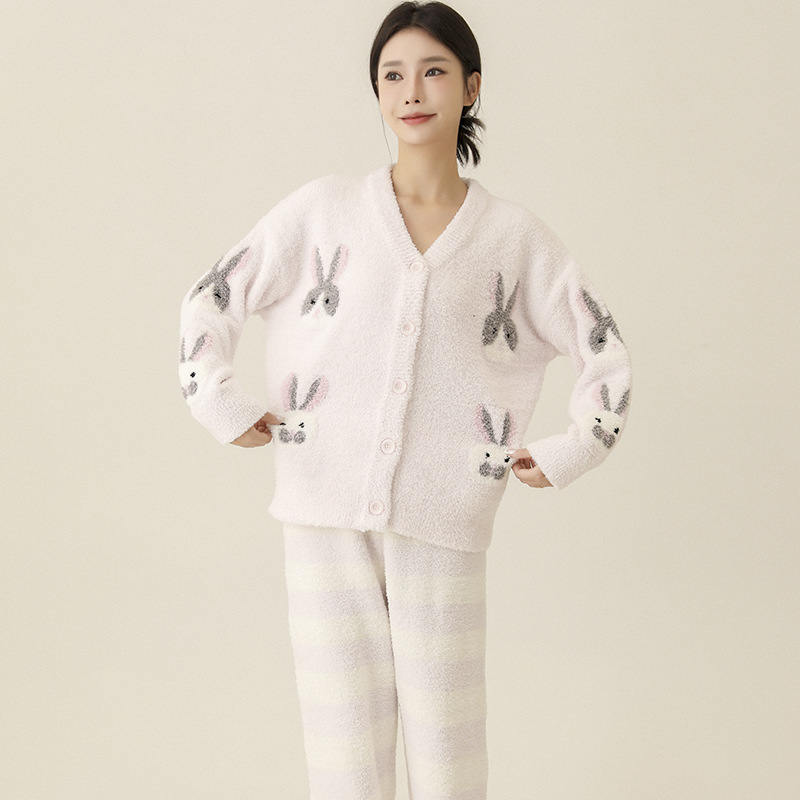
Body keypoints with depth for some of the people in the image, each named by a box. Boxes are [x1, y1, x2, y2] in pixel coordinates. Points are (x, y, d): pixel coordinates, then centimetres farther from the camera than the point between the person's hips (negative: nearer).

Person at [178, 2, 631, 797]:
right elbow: (208, 302, 11)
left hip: (444, 525, 0)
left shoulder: (514, 236, 8)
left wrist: (568, 454, 8)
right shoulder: (324, 209, 7)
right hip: (325, 519, 0)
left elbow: (604, 350, 15)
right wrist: (224, 407, 3)